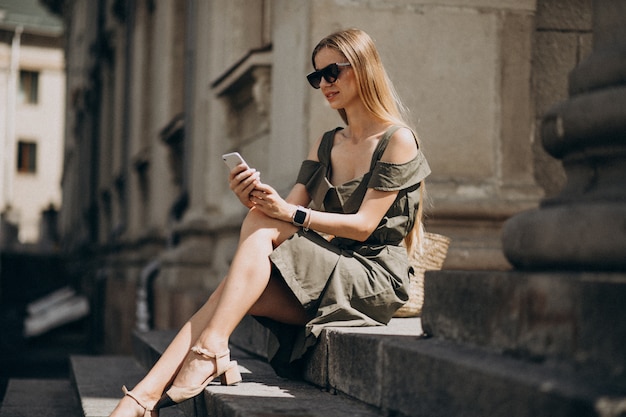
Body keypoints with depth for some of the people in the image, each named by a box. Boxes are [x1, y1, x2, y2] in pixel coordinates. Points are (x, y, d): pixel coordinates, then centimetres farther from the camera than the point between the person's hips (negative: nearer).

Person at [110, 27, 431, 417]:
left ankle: (208, 353, -32)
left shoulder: (398, 140, -4)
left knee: (261, 231, -24)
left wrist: (288, 213, -24)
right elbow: (291, 208, 8)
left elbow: (363, 225, -13)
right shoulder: (326, 145, 18)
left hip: (376, 278, -6)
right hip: (331, 274, 6)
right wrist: (257, 202, -15)